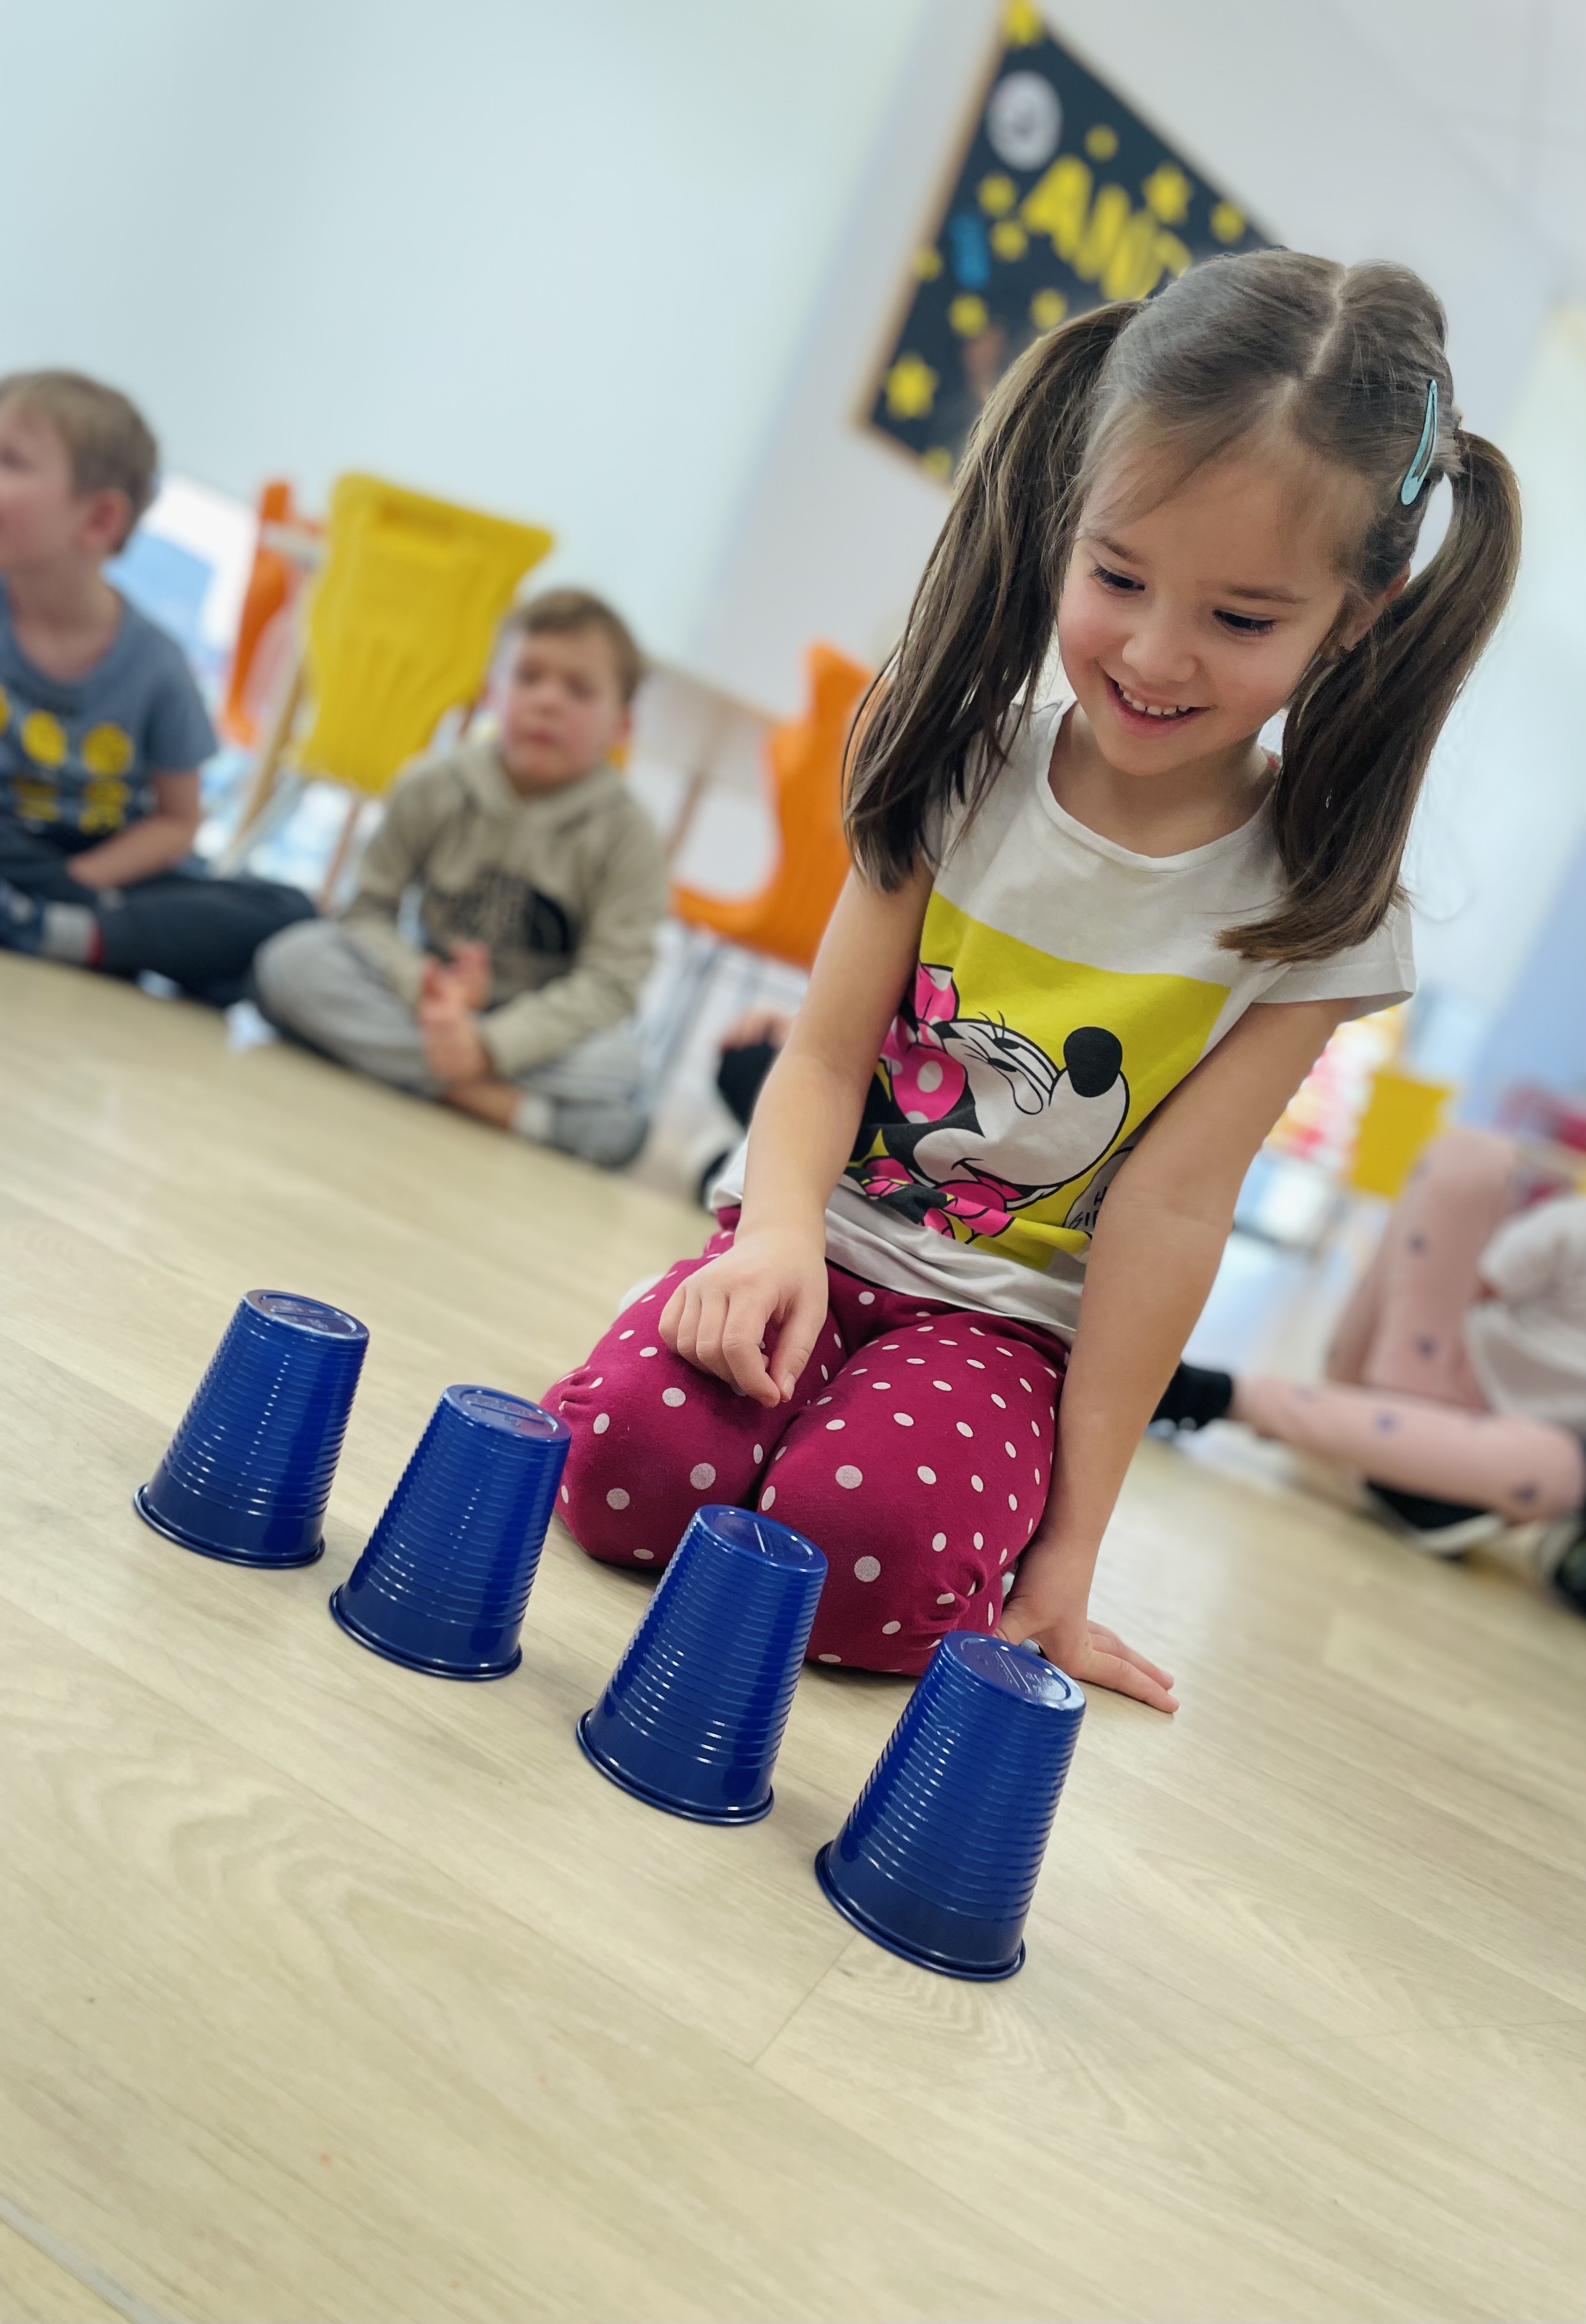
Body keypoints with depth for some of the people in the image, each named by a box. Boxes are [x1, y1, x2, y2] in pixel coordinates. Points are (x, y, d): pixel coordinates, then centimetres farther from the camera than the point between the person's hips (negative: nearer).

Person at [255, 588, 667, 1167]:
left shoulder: (626, 836, -9)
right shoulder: (434, 787, -2)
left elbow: (609, 983, -15)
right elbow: (370, 911, -2)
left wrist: (490, 1045, -29)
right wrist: (426, 988, -24)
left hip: (541, 1029, -3)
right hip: (426, 1004, 3)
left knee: (615, 1068, -34)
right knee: (293, 961, -23)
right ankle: (493, 1100, -31)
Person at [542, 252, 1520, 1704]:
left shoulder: (1317, 907, -9)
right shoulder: (970, 764, -4)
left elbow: (1169, 1207, -12)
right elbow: (827, 1053, -5)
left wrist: (1068, 1550, -10)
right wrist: (780, 1235, -27)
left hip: (1007, 1320, -1)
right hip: (825, 1248, 2)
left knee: (873, 1546, -29)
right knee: (635, 1455, -24)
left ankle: (1005, 1521, 4)